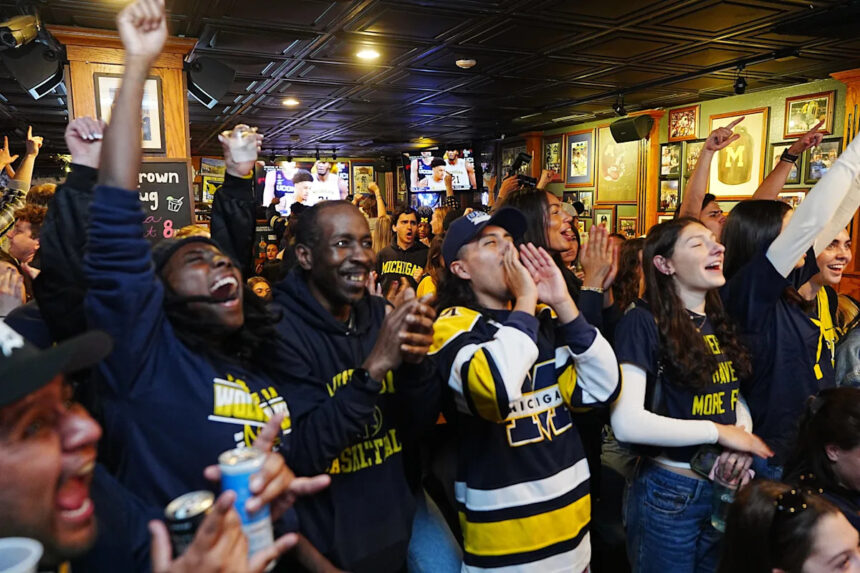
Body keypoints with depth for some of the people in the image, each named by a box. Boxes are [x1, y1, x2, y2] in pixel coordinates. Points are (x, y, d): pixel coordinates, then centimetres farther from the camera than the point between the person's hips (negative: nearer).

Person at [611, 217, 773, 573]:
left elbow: (736, 396, 15)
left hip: (726, 488, 7)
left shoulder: (720, 321, 7)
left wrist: (743, 439, -7)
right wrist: (719, 431, -18)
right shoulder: (643, 322, -17)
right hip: (668, 493, -7)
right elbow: (627, 423, -27)